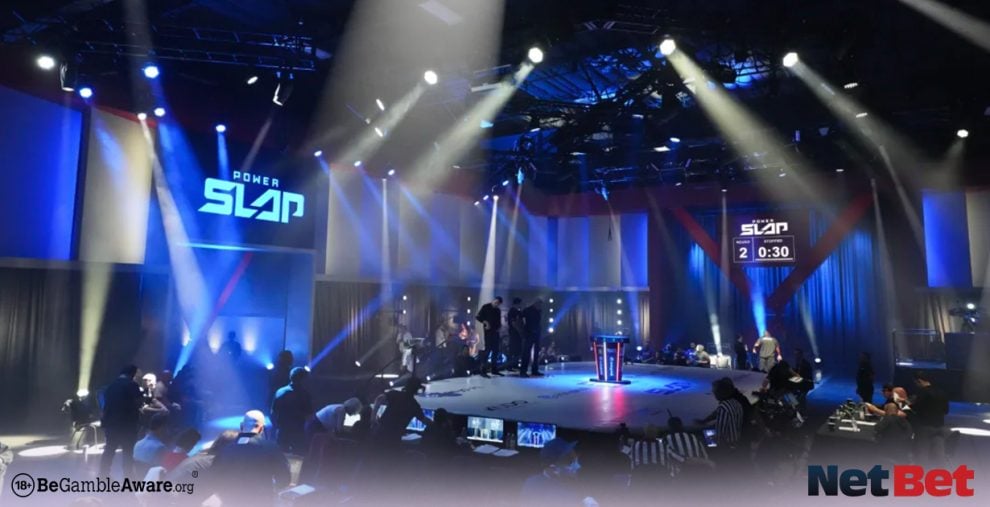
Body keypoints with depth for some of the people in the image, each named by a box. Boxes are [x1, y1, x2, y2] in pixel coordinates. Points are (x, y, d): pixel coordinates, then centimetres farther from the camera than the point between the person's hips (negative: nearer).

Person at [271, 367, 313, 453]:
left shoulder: (279, 392, 4)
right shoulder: (304, 394, -11)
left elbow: (273, 413, 7)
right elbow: (309, 415, -12)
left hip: (282, 433, 5)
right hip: (298, 433, -5)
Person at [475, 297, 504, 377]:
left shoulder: (498, 310, 16)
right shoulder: (486, 307, -1)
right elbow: (478, 317, -4)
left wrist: (499, 326, 1)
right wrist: (485, 322, -16)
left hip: (495, 331, 7)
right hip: (488, 331, -7)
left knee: (496, 350, 7)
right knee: (488, 349, -11)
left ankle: (494, 369, 16)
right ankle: (482, 370, -9)